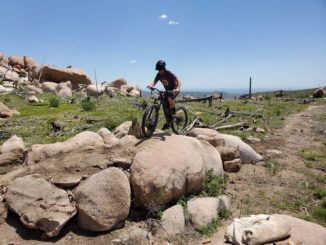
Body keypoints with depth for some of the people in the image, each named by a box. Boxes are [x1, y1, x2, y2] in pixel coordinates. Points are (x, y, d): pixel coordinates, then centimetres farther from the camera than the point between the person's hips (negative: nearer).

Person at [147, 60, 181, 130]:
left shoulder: (169, 74, -24)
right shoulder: (159, 74, -8)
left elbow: (178, 81, -30)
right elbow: (154, 81, -14)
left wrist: (177, 88, -49)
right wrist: (151, 85, -37)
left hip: (174, 90, -6)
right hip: (167, 90, 6)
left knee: (169, 98, -38)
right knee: (166, 107, 2)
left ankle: (174, 111, -13)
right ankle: (167, 123, 15)